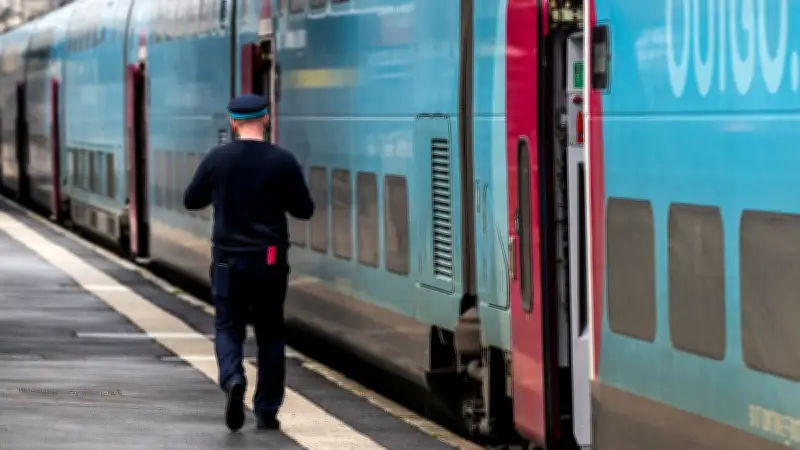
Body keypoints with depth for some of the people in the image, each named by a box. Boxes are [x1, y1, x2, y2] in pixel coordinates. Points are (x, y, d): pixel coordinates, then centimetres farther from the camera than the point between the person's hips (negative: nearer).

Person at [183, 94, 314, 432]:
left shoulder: (217, 159, -5)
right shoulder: (282, 162, -7)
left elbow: (191, 201, 8)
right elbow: (304, 210, 1)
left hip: (229, 258, 0)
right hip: (270, 260, 0)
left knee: (228, 328, 9)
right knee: (270, 334, 11)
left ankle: (233, 380, -20)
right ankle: (267, 412, 11)